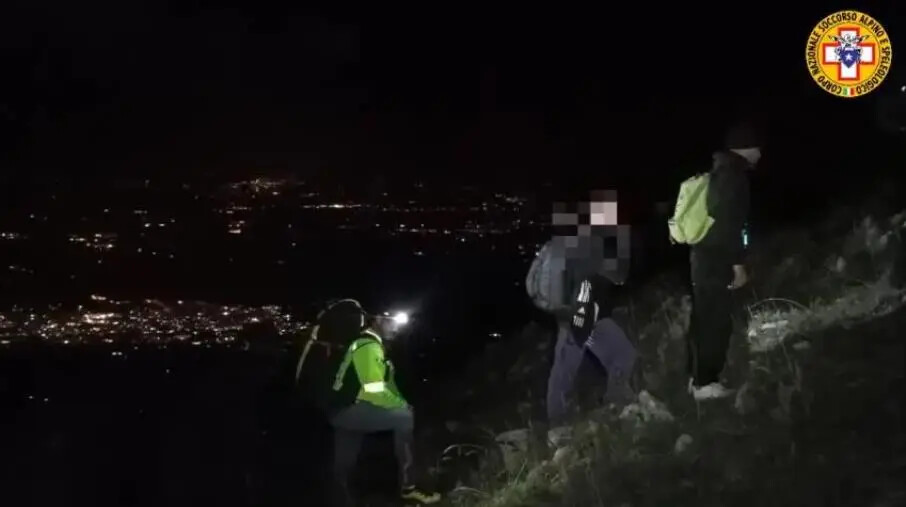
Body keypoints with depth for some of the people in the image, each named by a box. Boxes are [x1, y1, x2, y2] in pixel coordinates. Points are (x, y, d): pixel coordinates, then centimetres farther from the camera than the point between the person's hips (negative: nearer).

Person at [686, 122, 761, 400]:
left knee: (703, 318, 15)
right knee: (716, 321, -5)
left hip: (704, 254, 10)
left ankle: (697, 377, 21)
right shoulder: (734, 173, -14)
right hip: (715, 258, -10)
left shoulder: (720, 170, 16)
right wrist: (738, 263, -18)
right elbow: (730, 222, -20)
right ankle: (705, 383, -2)